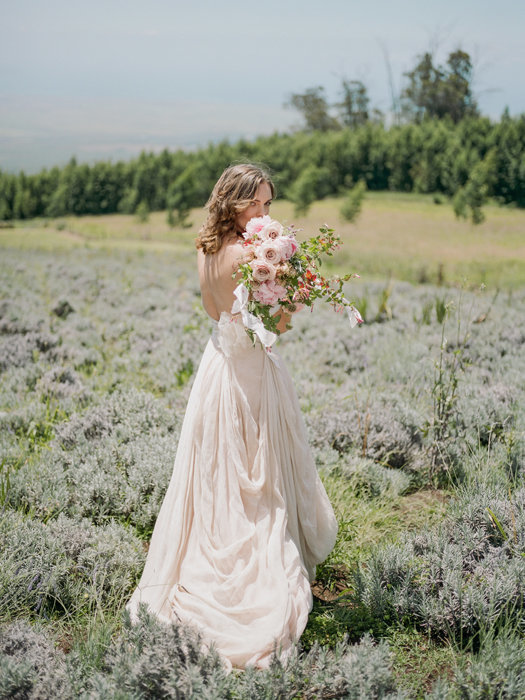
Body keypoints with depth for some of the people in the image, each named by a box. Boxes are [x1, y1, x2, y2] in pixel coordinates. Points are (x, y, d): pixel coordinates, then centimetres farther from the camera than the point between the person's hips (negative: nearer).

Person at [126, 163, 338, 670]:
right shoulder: (247, 253, -24)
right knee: (258, 476, 6)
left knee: (217, 472, 18)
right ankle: (266, 574, 18)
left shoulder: (206, 249, 2)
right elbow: (281, 322, -20)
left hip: (219, 359, 8)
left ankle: (203, 569, 32)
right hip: (250, 371, -8)